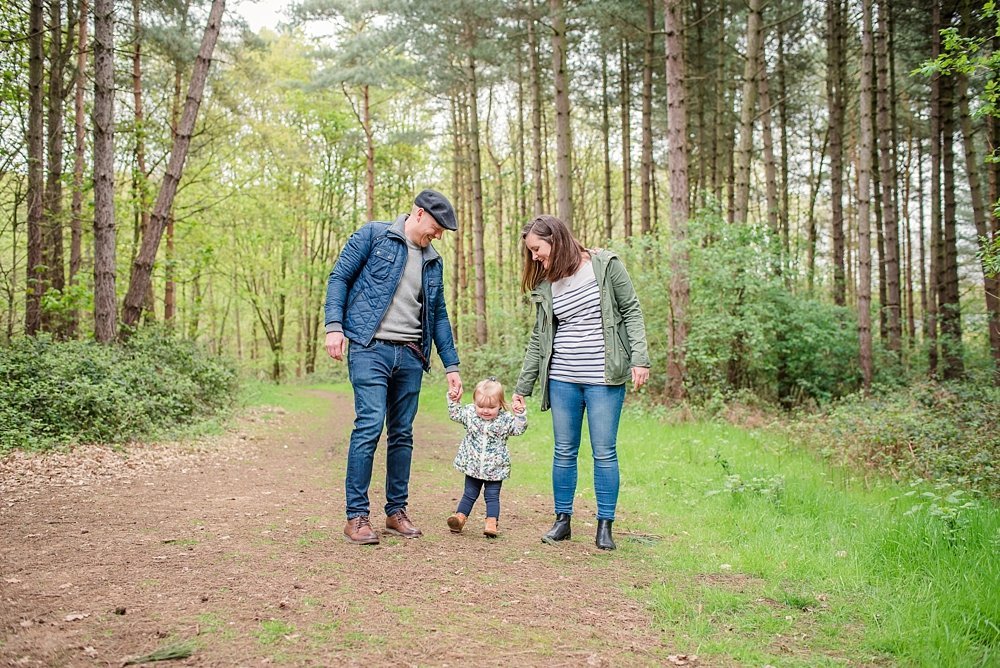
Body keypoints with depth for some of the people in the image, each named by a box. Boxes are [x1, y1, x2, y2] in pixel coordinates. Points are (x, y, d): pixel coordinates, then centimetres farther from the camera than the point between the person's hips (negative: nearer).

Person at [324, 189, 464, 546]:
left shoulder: (433, 262, 18)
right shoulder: (373, 235, 3)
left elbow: (438, 315, 21)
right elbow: (339, 278, -1)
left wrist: (451, 365, 16)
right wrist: (334, 325, -13)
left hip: (410, 356, 6)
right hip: (370, 348, -5)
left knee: (402, 434, 8)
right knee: (369, 427, -14)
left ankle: (396, 511, 19)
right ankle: (356, 516, -6)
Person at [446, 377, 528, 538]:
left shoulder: (505, 419, -10)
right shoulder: (470, 413, -3)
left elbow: (519, 429, -10)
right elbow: (455, 414, 10)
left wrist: (520, 414, -22)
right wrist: (453, 401, -1)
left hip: (495, 469, -2)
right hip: (473, 466, 2)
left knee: (492, 496, 3)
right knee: (469, 494, 14)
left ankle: (492, 523, 4)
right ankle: (460, 516, 19)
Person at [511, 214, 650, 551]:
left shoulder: (606, 265, -3)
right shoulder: (545, 286, 9)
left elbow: (631, 312, -2)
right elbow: (538, 340, 13)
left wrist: (639, 358, -12)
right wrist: (521, 387, 11)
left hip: (604, 378, -4)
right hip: (562, 379, 4)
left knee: (604, 452, 1)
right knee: (564, 451, 8)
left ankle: (605, 526, 10)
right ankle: (562, 520, 19)